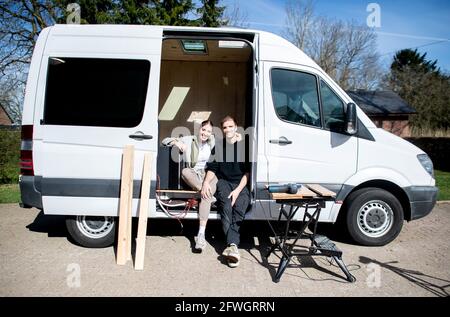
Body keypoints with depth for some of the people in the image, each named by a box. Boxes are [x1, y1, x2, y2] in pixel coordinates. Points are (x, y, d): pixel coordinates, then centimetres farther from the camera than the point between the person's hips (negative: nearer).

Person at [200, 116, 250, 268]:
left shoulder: (244, 146, 8)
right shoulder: (218, 146, 16)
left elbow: (248, 171, 1)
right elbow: (212, 168, 11)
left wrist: (238, 190, -13)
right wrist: (206, 181, -12)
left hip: (241, 184, -1)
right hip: (223, 182, 1)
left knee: (239, 207, -32)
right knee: (226, 206, -31)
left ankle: (231, 246, -40)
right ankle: (233, 246, -39)